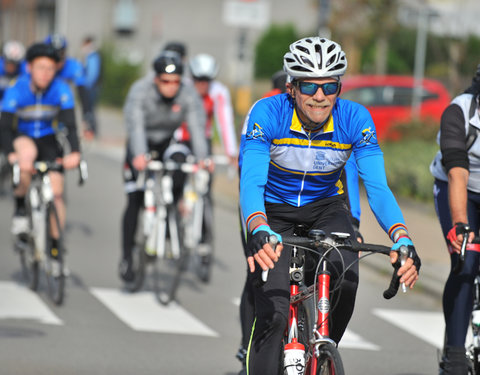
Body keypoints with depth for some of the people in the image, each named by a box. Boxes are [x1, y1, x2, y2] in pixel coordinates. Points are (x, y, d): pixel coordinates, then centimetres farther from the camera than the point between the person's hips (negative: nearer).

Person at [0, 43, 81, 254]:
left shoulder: (61, 90, -18)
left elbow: (69, 124, -22)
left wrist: (74, 153, -40)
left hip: (48, 141, 2)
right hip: (22, 139, -2)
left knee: (56, 191, -8)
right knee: (27, 154, -38)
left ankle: (55, 245, 4)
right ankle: (20, 209, -19)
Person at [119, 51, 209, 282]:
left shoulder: (188, 96, -19)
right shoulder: (140, 91, -26)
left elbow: (197, 127, -29)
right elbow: (135, 125, -38)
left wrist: (201, 158, -46)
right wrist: (139, 156, -56)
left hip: (167, 144, 2)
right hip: (141, 148, -2)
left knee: (180, 178, -25)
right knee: (134, 202, -10)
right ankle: (126, 258, -2)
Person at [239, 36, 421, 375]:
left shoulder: (355, 119, -20)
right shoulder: (267, 114, -25)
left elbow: (378, 187, -24)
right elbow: (251, 182, -35)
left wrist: (402, 239, -42)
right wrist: (259, 232, -55)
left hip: (325, 208, 1)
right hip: (274, 211, -1)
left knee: (345, 277, -28)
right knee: (273, 314, -18)